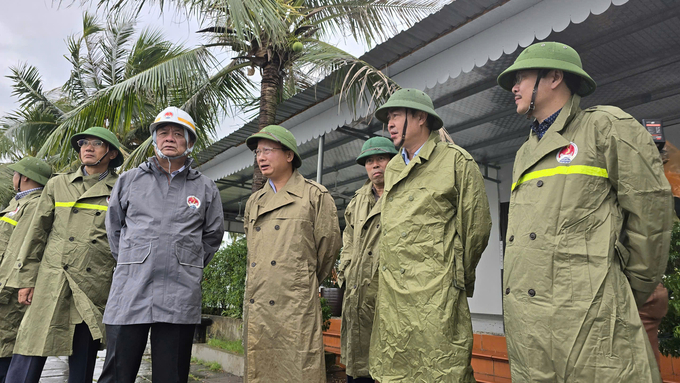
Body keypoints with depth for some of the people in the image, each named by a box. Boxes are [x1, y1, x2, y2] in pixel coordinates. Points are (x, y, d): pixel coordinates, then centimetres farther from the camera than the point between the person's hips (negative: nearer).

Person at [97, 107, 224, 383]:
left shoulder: (206, 189, 9)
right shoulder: (129, 180, 12)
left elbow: (213, 235, 17)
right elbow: (114, 228, 20)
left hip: (180, 298, 0)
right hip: (129, 293, 1)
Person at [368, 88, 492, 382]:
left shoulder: (457, 161, -2)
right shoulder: (392, 169, 17)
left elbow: (477, 226, 0)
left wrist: (459, 278, 8)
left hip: (435, 295, -6)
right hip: (390, 296, 6)